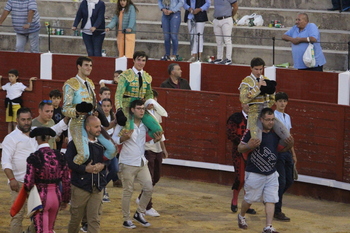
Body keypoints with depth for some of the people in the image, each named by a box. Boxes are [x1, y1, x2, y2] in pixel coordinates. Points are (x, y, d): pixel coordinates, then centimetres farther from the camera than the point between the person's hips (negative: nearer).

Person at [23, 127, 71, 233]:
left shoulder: (33, 157, -14)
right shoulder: (59, 156, -1)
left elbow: (28, 182, -16)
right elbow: (66, 181, 3)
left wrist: (27, 190, 8)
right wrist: (65, 200, 16)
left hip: (40, 197, -5)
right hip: (56, 196, 5)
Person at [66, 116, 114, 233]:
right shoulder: (75, 143, -8)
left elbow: (108, 158, 15)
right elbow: (69, 162, -15)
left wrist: (103, 165, -7)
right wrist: (85, 168, -20)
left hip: (97, 187, 3)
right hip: (80, 186, -3)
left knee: (95, 219, 0)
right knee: (76, 217, 9)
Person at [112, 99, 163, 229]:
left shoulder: (144, 125, 7)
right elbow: (113, 139, -7)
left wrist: (155, 140, 0)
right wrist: (123, 138, -26)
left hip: (142, 163, 5)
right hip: (128, 163, -5)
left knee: (149, 188, 1)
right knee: (128, 192, 1)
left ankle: (139, 214, 19)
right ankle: (126, 220, 11)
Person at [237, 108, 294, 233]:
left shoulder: (275, 133, 5)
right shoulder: (252, 132, -13)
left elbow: (280, 149, 19)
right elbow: (240, 148, -9)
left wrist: (289, 145, -2)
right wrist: (249, 146, -31)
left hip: (271, 173, 5)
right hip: (254, 174, -5)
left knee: (271, 200, -3)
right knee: (249, 199, 10)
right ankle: (241, 216, 38)